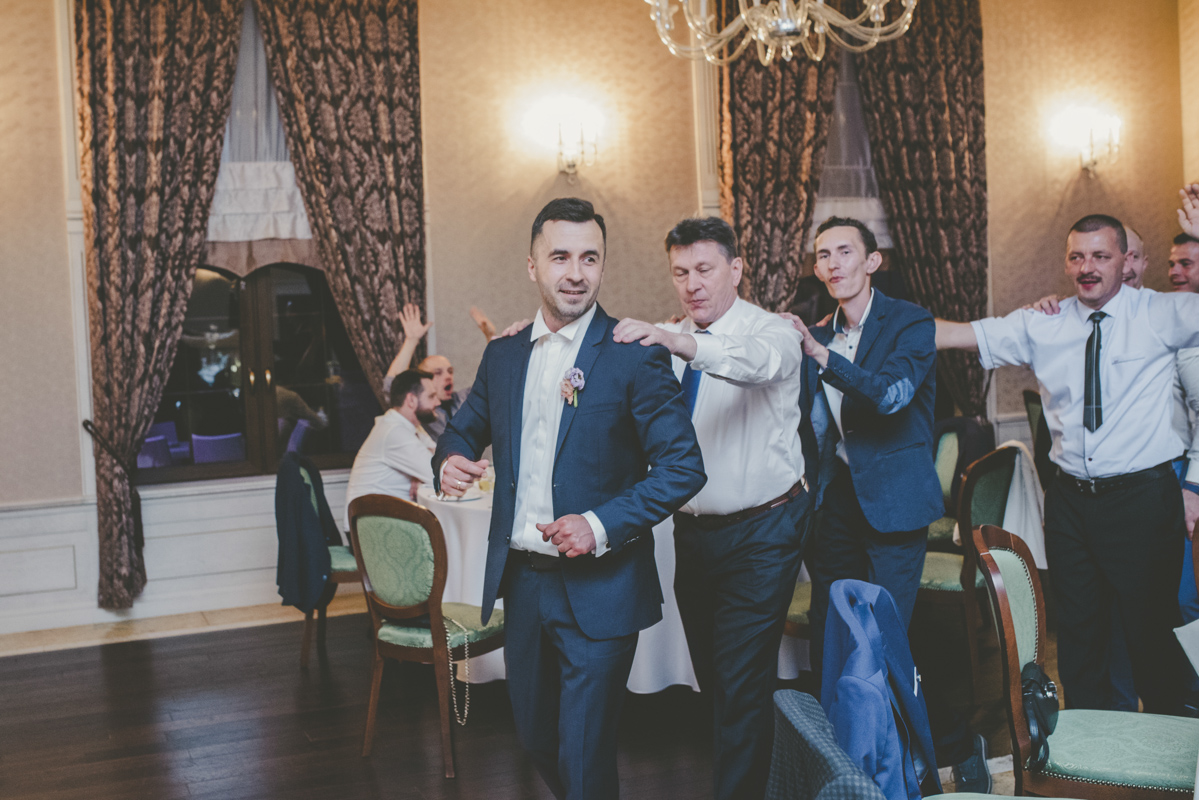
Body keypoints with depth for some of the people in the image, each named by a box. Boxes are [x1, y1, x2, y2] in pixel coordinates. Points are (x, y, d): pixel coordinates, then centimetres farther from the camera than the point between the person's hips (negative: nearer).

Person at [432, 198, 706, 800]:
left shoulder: (634, 356, -10)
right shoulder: (503, 355, 6)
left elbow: (684, 466, -13)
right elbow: (464, 429, 19)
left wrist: (602, 525, -22)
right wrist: (450, 460, -5)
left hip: (597, 590, -5)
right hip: (520, 582, 6)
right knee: (535, 737, 20)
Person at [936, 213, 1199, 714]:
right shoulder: (1041, 326, 3)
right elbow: (958, 334, 0)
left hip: (1141, 498, -3)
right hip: (1070, 499, 4)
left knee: (1152, 631, 7)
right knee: (1078, 631, 15)